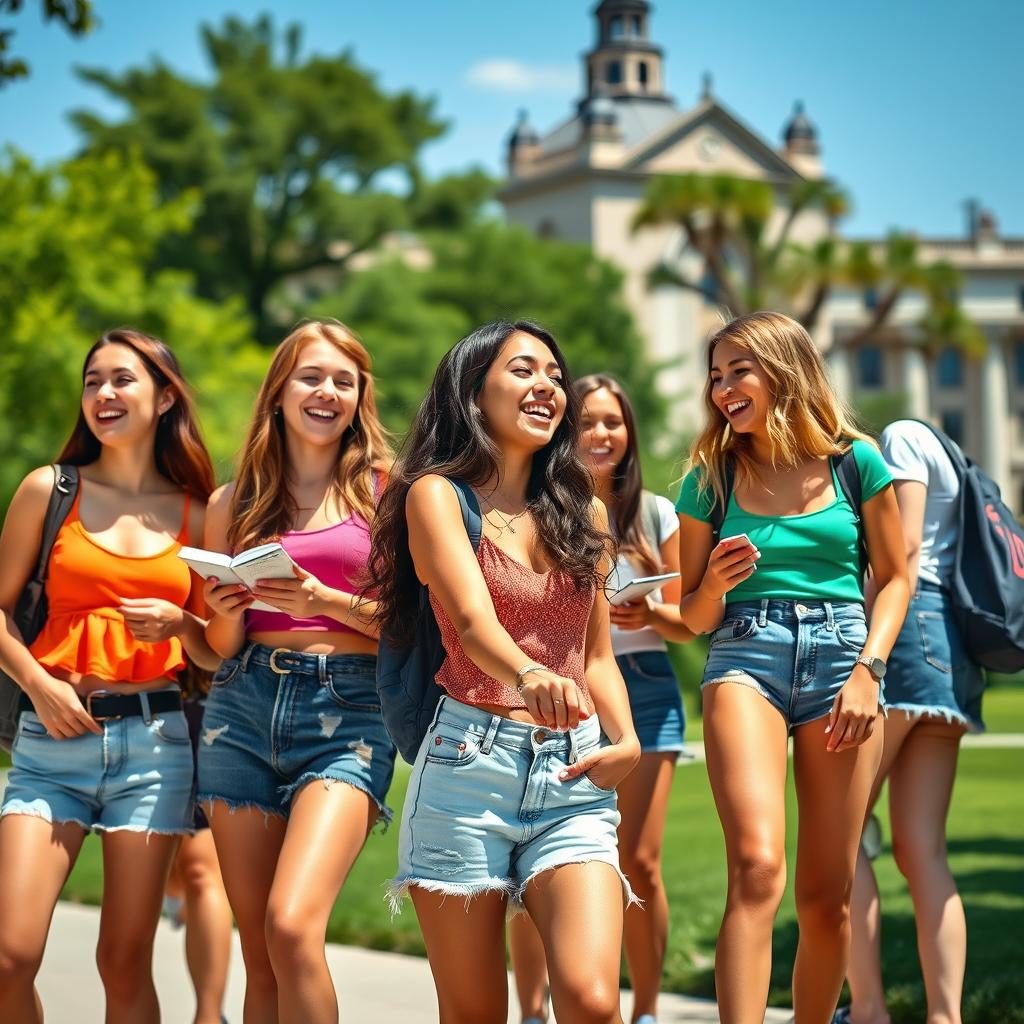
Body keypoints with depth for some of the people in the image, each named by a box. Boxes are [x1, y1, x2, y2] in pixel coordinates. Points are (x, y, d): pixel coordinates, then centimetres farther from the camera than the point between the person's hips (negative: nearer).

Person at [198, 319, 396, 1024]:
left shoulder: (384, 491, 5)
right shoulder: (235, 505, 14)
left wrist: (330, 603, -12)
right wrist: (227, 612, -4)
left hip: (348, 709, -3)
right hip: (245, 707, 4)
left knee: (292, 928, -23)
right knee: (260, 955, 2)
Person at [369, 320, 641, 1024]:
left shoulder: (582, 512, 17)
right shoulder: (436, 494, 2)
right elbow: (471, 618, -14)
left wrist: (626, 741, 1)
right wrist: (527, 675, -36)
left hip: (574, 775, 3)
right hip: (470, 761, -3)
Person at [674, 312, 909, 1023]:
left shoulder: (854, 460, 6)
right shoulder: (712, 478, 9)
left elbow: (895, 578, 10)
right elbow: (694, 615, 15)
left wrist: (869, 668, -4)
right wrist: (715, 584, -8)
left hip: (841, 652, 1)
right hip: (744, 653, 0)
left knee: (827, 896, 2)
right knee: (757, 865, -23)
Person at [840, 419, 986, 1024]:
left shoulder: (903, 437, 4)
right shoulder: (946, 466, 29)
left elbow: (904, 549, -9)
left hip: (910, 626, -9)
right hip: (951, 650, 9)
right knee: (922, 850, 0)